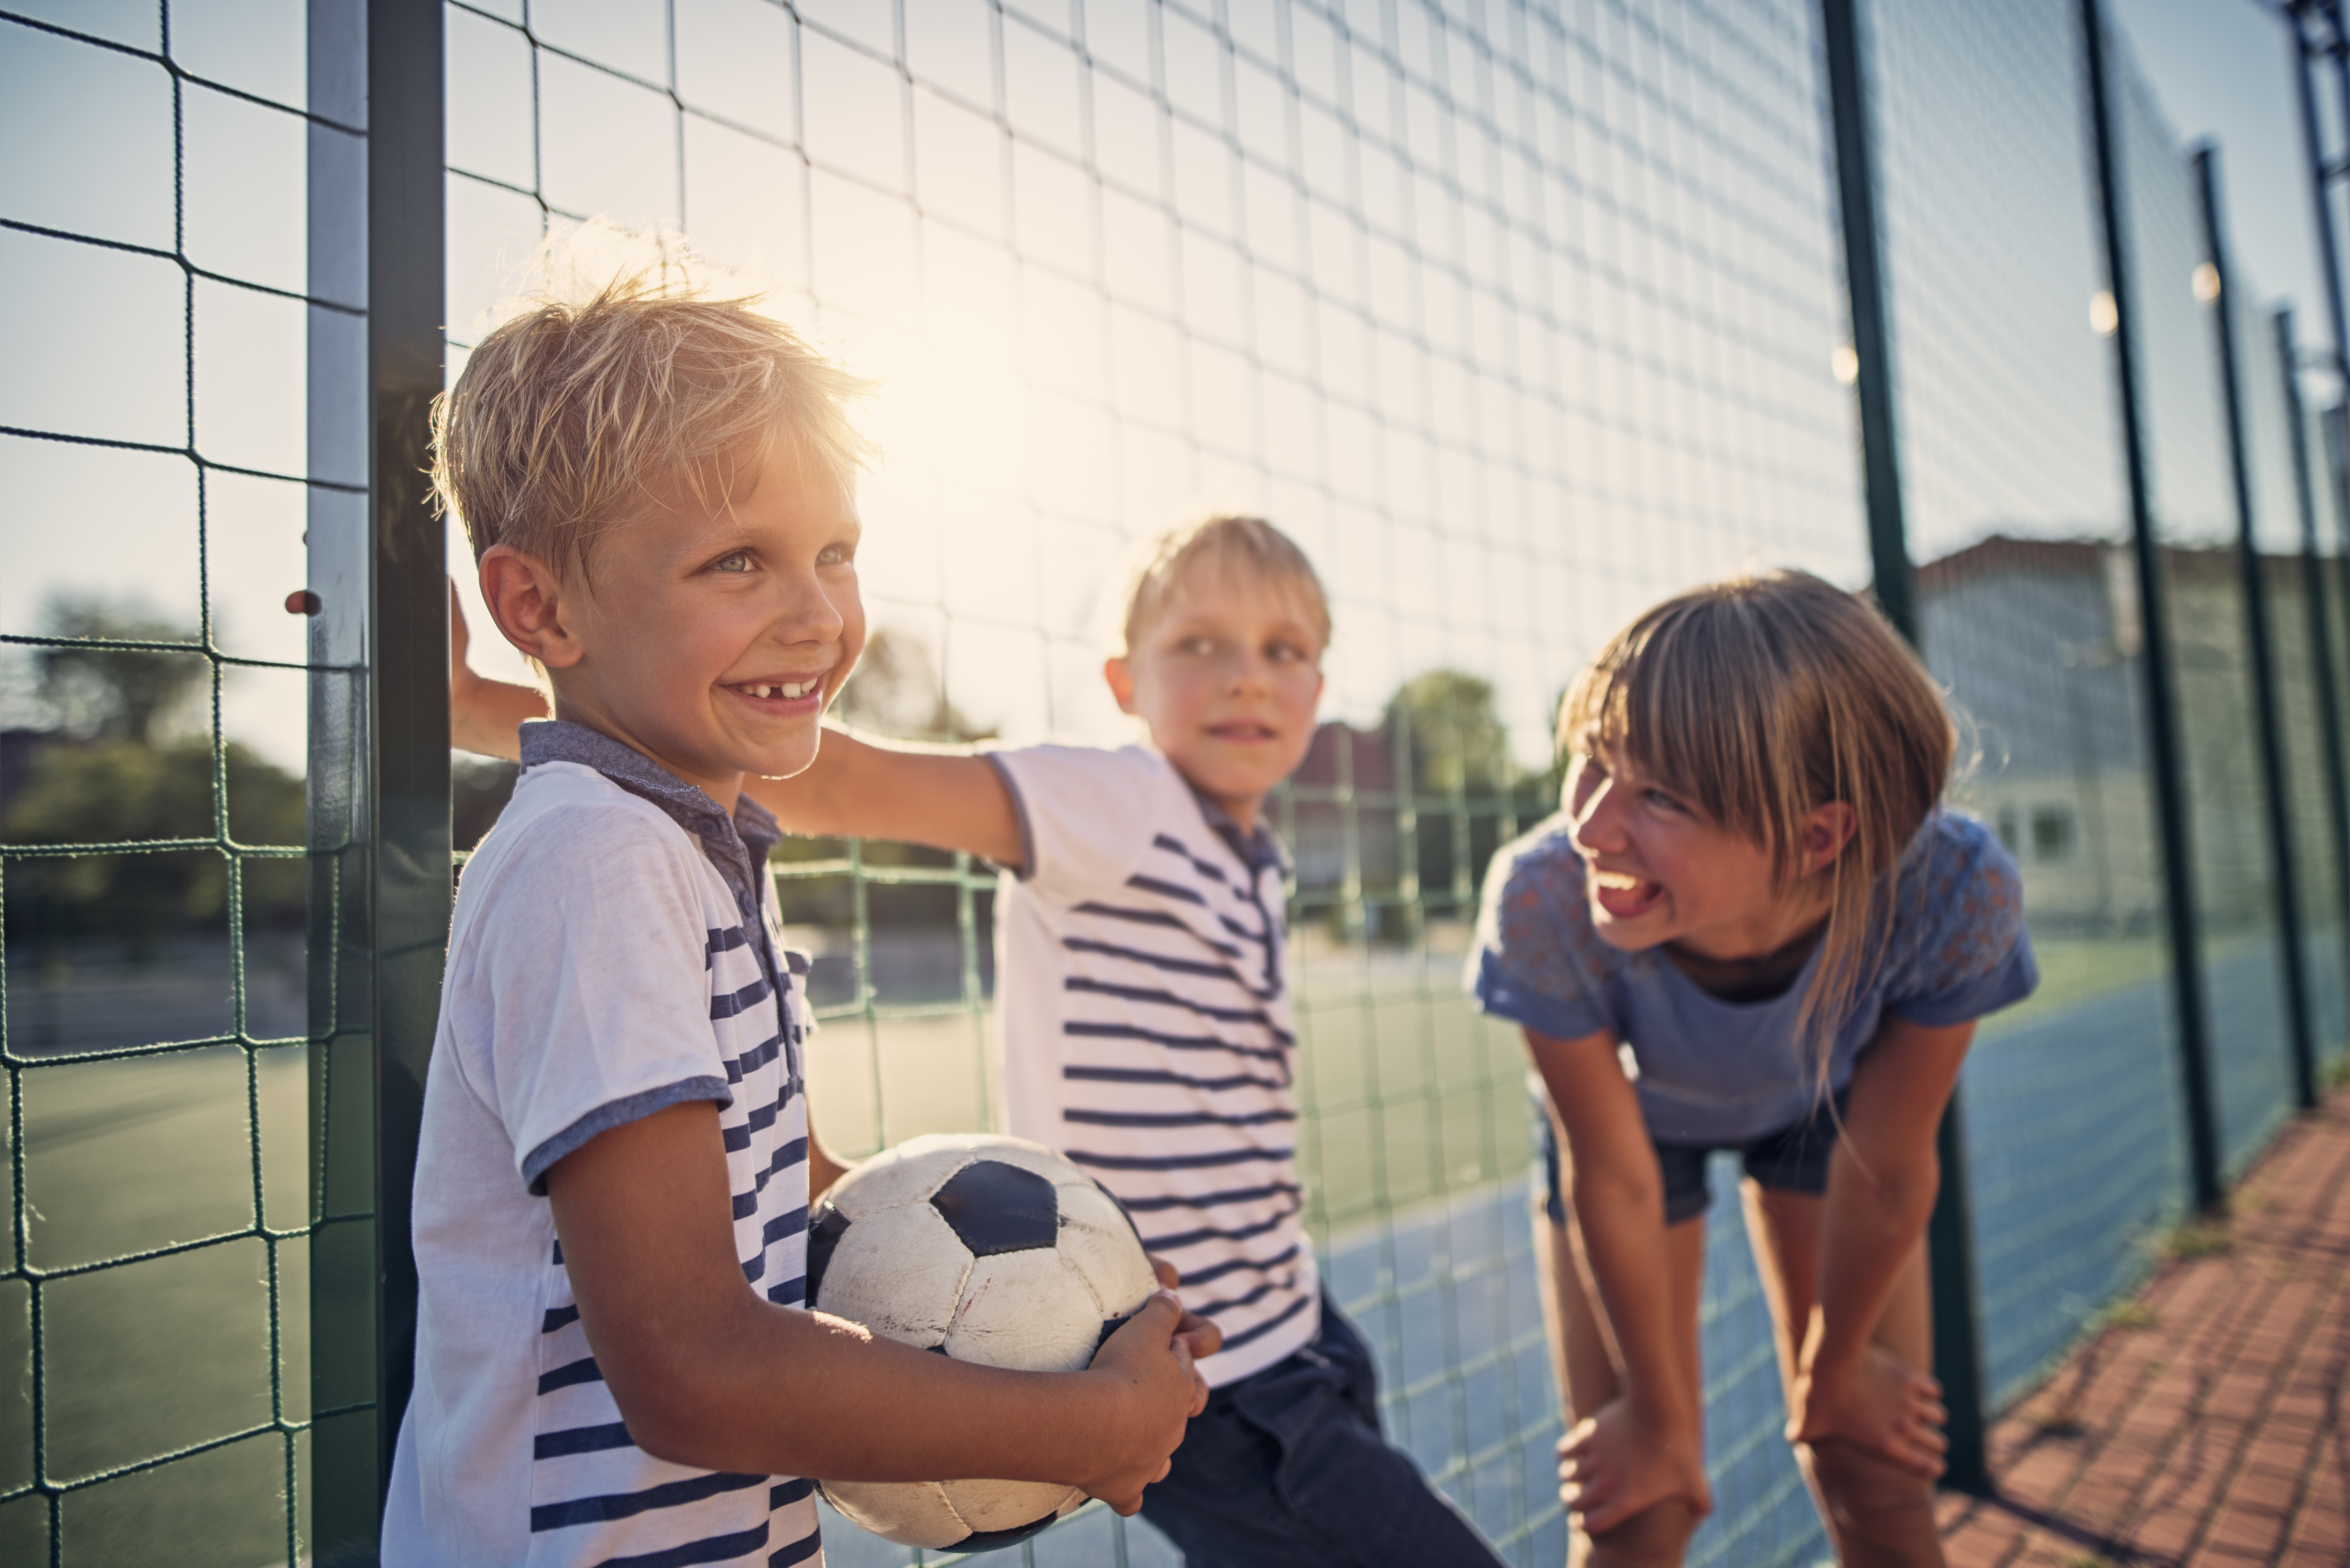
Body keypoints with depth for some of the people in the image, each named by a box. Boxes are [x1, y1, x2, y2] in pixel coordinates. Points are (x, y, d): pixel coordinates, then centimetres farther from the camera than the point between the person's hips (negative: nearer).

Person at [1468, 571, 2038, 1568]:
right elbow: (1613, 1183, -24)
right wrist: (1659, 1411, -8)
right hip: (1636, 1110, -1)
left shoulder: (1954, 895, -38)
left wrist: (1832, 1369, -2)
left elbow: (1885, 1177, -20)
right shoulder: (1544, 903, -41)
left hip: (1823, 1103, 1)